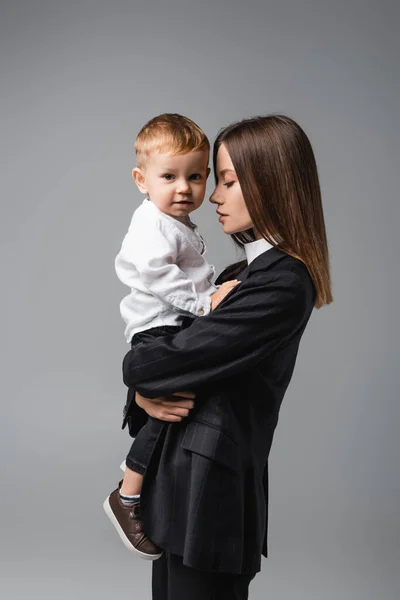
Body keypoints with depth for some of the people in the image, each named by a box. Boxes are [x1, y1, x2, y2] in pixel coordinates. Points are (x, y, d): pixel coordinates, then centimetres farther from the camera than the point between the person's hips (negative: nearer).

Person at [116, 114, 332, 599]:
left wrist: (135, 369, 0)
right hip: (187, 484, 8)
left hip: (209, 486, -8)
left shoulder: (281, 285, -18)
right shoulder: (247, 273, 11)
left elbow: (182, 354, -20)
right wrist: (145, 393, -9)